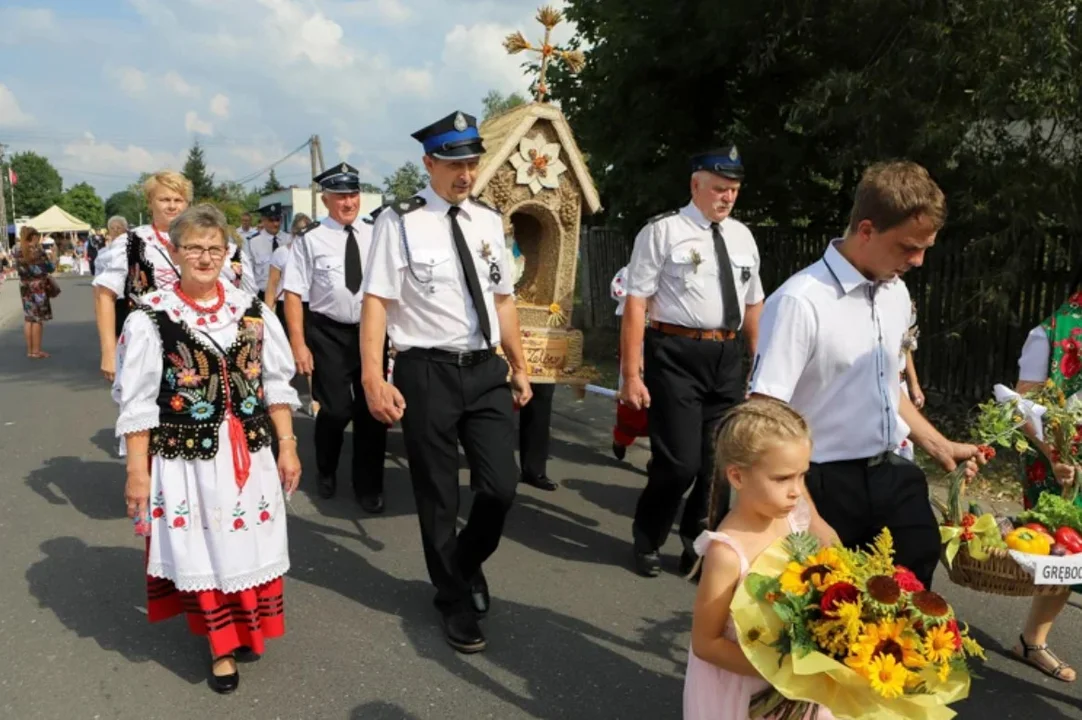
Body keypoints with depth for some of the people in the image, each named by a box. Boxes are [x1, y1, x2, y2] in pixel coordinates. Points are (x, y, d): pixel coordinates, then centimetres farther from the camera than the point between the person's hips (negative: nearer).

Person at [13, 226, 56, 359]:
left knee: (28, 318, 11)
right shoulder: (38, 251, -15)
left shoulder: (17, 252, 2)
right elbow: (50, 268, -6)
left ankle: (29, 350, 15)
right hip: (38, 287, -6)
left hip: (24, 287, 6)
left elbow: (18, 268, 11)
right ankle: (36, 350, 3)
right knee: (38, 319, 1)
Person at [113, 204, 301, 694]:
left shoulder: (252, 312, 3)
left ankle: (245, 629, 38)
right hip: (186, 457, -3)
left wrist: (287, 446, 5)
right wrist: (137, 471, -5)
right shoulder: (150, 318, -8)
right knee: (203, 551, 9)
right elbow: (137, 403, -5)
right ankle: (221, 645, 30)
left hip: (250, 453, 3)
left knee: (251, 547, 13)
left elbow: (276, 385, 7)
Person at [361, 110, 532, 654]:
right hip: (427, 371, -4)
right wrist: (374, 379, -20)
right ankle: (456, 600, 32)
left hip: (486, 369, 4)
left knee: (500, 487, 1)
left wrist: (519, 367, 14)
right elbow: (376, 302, -12)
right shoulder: (400, 221, -7)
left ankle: (467, 563, 34)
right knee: (437, 496, 10)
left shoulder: (489, 220, 10)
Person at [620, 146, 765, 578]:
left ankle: (698, 549, 31)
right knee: (679, 461, -5)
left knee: (718, 462, 11)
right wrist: (632, 374, -14)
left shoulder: (742, 236, 14)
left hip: (728, 357, 6)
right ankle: (647, 542, 23)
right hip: (676, 354, -6)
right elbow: (636, 303, -9)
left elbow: (753, 304, 20)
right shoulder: (663, 231, -5)